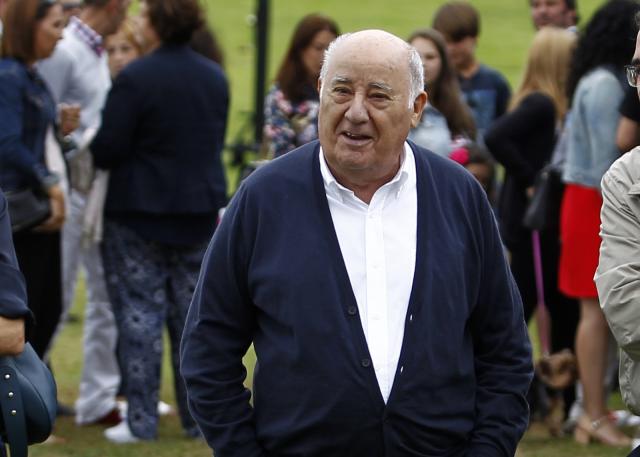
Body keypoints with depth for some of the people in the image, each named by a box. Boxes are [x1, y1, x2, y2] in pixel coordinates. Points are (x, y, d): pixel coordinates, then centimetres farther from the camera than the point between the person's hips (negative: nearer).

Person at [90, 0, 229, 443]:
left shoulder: (135, 78, -17)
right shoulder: (215, 77, 5)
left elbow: (107, 151, -16)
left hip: (140, 211, -5)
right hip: (202, 209, 5)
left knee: (140, 312, 0)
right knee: (193, 314, 11)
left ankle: (141, 420, -1)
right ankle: (200, 418, 14)